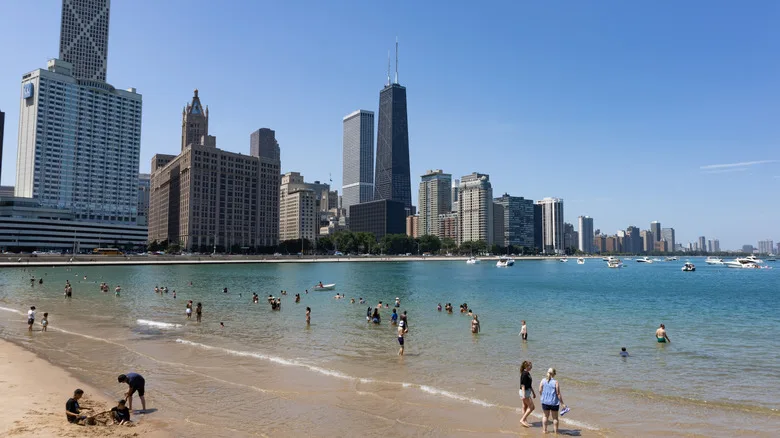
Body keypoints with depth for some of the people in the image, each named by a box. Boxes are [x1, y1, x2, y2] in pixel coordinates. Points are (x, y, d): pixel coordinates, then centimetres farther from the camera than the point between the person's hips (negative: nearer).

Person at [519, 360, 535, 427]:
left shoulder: (528, 373, 11)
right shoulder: (524, 374, -19)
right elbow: (523, 385, -23)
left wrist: (533, 392, 24)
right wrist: (523, 395, -26)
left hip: (527, 391, 9)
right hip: (525, 392, -9)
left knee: (525, 407, 13)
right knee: (531, 407, -5)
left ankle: (525, 422, 20)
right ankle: (522, 420, -1)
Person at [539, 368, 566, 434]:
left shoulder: (543, 381, -5)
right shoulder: (555, 382, -15)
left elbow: (540, 391, 0)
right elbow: (558, 394, -14)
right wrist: (562, 403, -5)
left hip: (545, 402, 3)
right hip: (554, 402, -3)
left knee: (545, 416, 18)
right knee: (555, 417, 14)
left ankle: (544, 430, 23)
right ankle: (555, 431, 21)